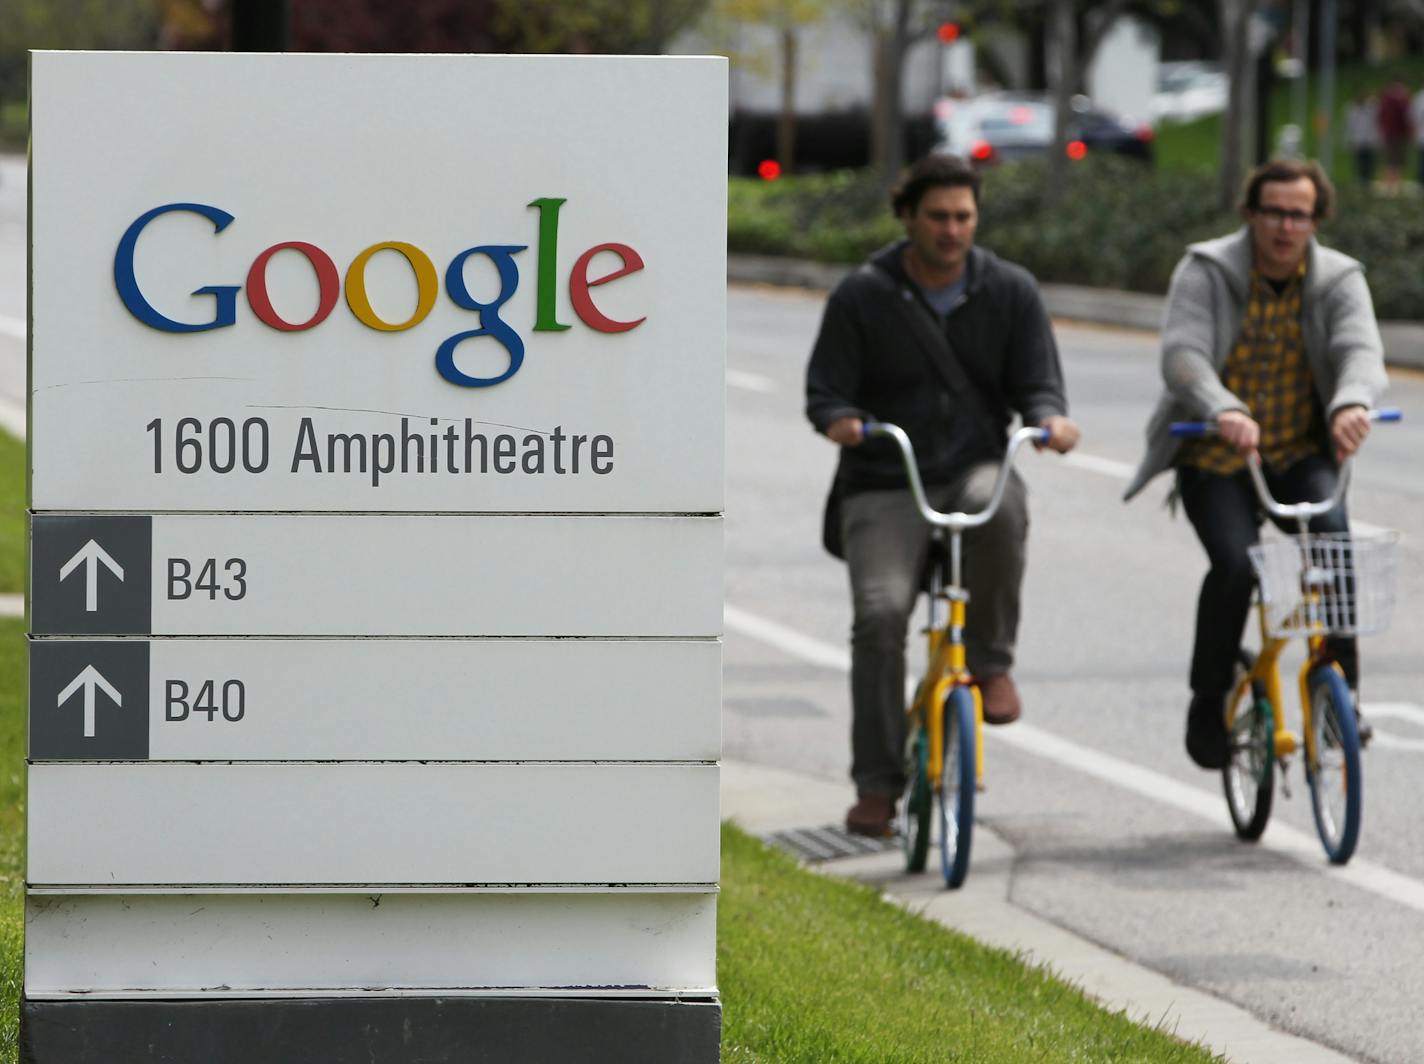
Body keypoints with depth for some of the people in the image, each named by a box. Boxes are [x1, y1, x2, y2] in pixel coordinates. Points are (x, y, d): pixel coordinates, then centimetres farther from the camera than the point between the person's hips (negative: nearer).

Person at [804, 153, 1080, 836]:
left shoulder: (1010, 292, 7)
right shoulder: (863, 295, 2)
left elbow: (1037, 385, 5)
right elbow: (825, 392, 1)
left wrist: (1049, 419, -19)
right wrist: (841, 421, -23)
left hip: (976, 469, 1)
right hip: (884, 487, -1)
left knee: (1000, 504, -37)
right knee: (880, 612, -22)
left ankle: (990, 659, -14)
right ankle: (876, 787, -11)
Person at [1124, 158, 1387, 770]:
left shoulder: (1338, 279, -1)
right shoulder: (1206, 272, -8)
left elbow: (1361, 350, -19)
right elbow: (1182, 355, -23)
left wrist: (1351, 403, -44)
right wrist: (1223, 410, -44)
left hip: (1301, 457, 2)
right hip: (1215, 458, -2)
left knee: (1334, 540, -24)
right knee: (1234, 564, -23)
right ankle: (1208, 706, -4)